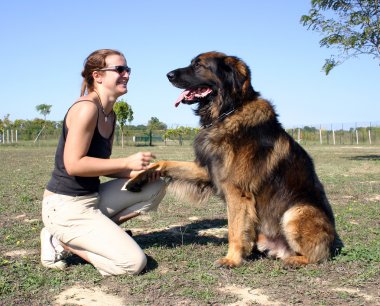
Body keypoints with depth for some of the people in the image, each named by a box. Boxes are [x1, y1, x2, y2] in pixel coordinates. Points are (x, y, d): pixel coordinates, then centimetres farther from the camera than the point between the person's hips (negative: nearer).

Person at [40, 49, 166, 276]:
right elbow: (73, 165, -23)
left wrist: (138, 171, -4)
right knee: (134, 263, -13)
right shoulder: (86, 108, -18)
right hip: (66, 207, -9)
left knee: (155, 187, 8)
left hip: (93, 198, 9)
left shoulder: (110, 115, 10)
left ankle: (95, 231, 5)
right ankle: (62, 240, 2)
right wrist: (128, 162, -21)